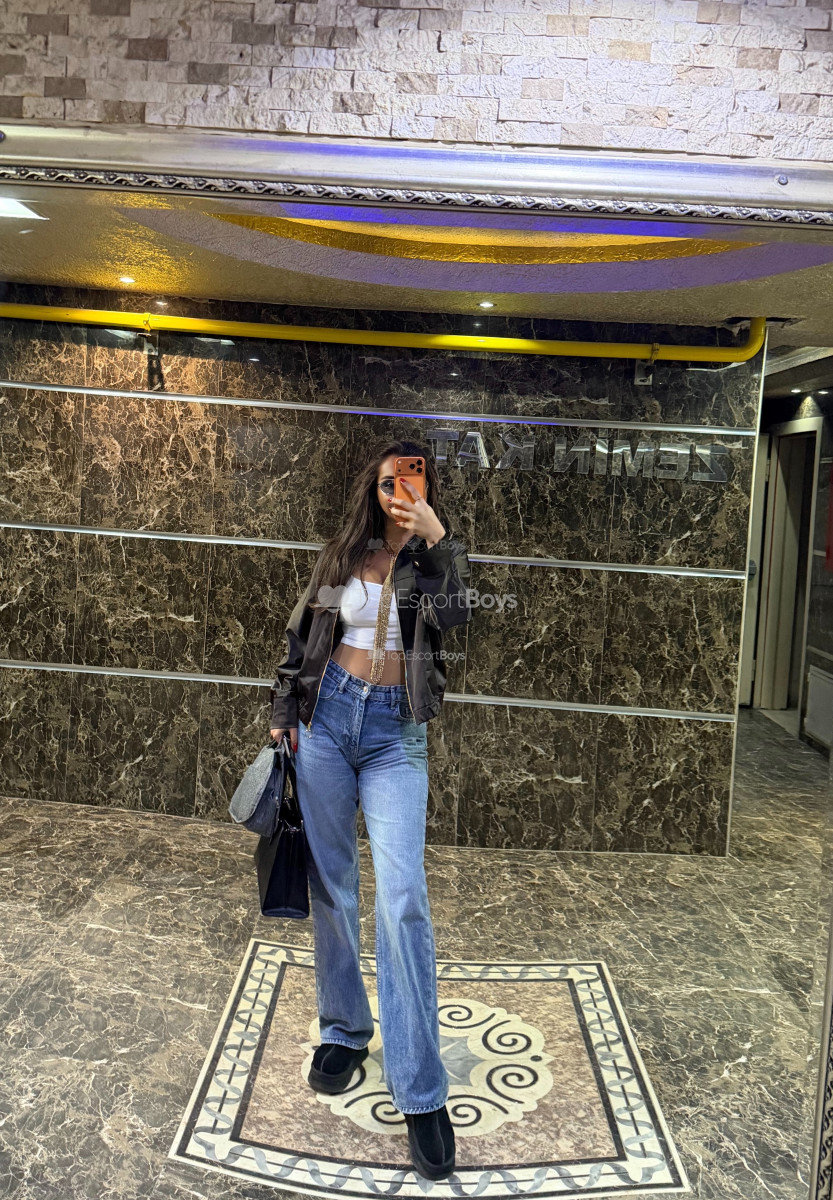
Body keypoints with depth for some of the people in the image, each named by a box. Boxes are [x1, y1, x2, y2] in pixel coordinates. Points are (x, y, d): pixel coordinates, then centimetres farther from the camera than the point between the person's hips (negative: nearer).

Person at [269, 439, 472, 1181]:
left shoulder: (433, 562, 1)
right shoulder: (343, 556, 7)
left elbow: (457, 612, -20)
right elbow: (302, 636, 12)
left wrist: (436, 536, -21)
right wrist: (287, 712, 8)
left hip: (395, 736, -3)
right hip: (328, 718, 3)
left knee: (403, 896, -12)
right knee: (330, 883, 11)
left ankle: (421, 1091, -4)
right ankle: (343, 1030, 31)